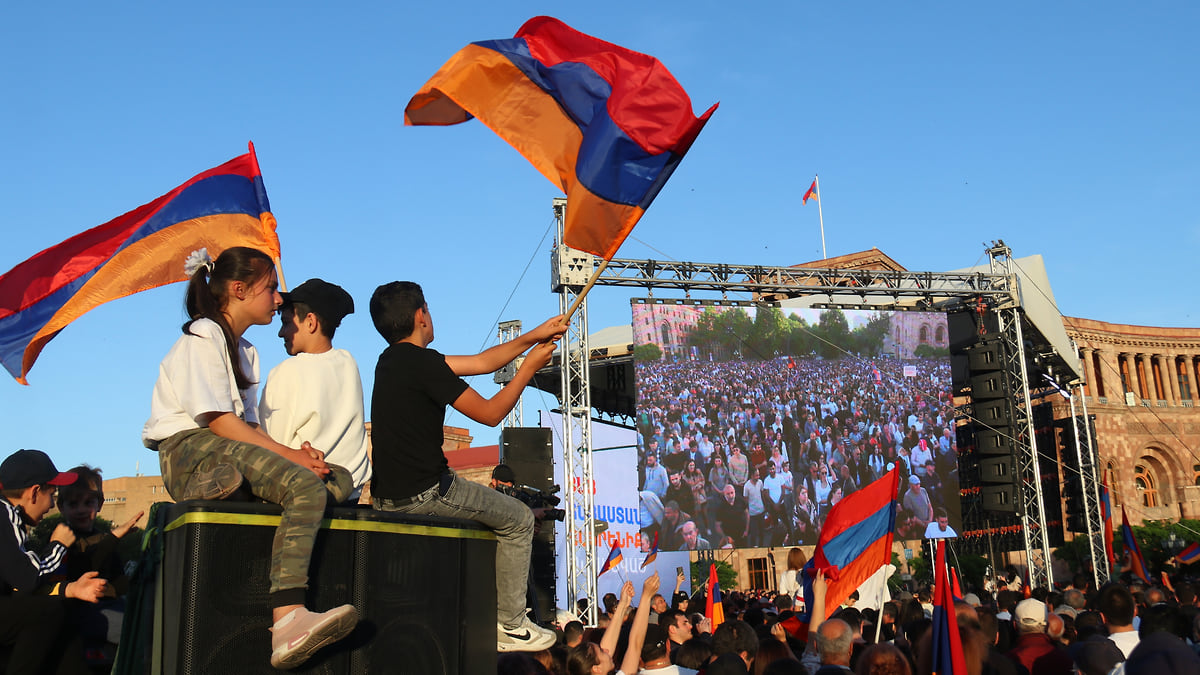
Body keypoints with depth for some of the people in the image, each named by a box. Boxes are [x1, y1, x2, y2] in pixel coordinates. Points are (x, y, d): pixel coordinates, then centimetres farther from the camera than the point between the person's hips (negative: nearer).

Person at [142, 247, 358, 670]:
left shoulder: (245, 351, 25)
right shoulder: (203, 336, -2)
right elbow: (220, 423, -13)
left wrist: (295, 451, -4)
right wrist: (290, 455, -17)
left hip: (231, 457, 8)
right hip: (189, 450, -8)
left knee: (339, 481, -9)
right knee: (306, 488, -32)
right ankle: (287, 622, -43)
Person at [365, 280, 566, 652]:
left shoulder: (391, 360, 11)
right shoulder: (423, 362, -18)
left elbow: (480, 363, 14)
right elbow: (490, 413, -13)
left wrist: (533, 336, 13)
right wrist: (529, 368, 0)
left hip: (387, 495, 9)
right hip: (423, 493, -9)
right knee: (519, 519, 10)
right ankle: (510, 626, 15)